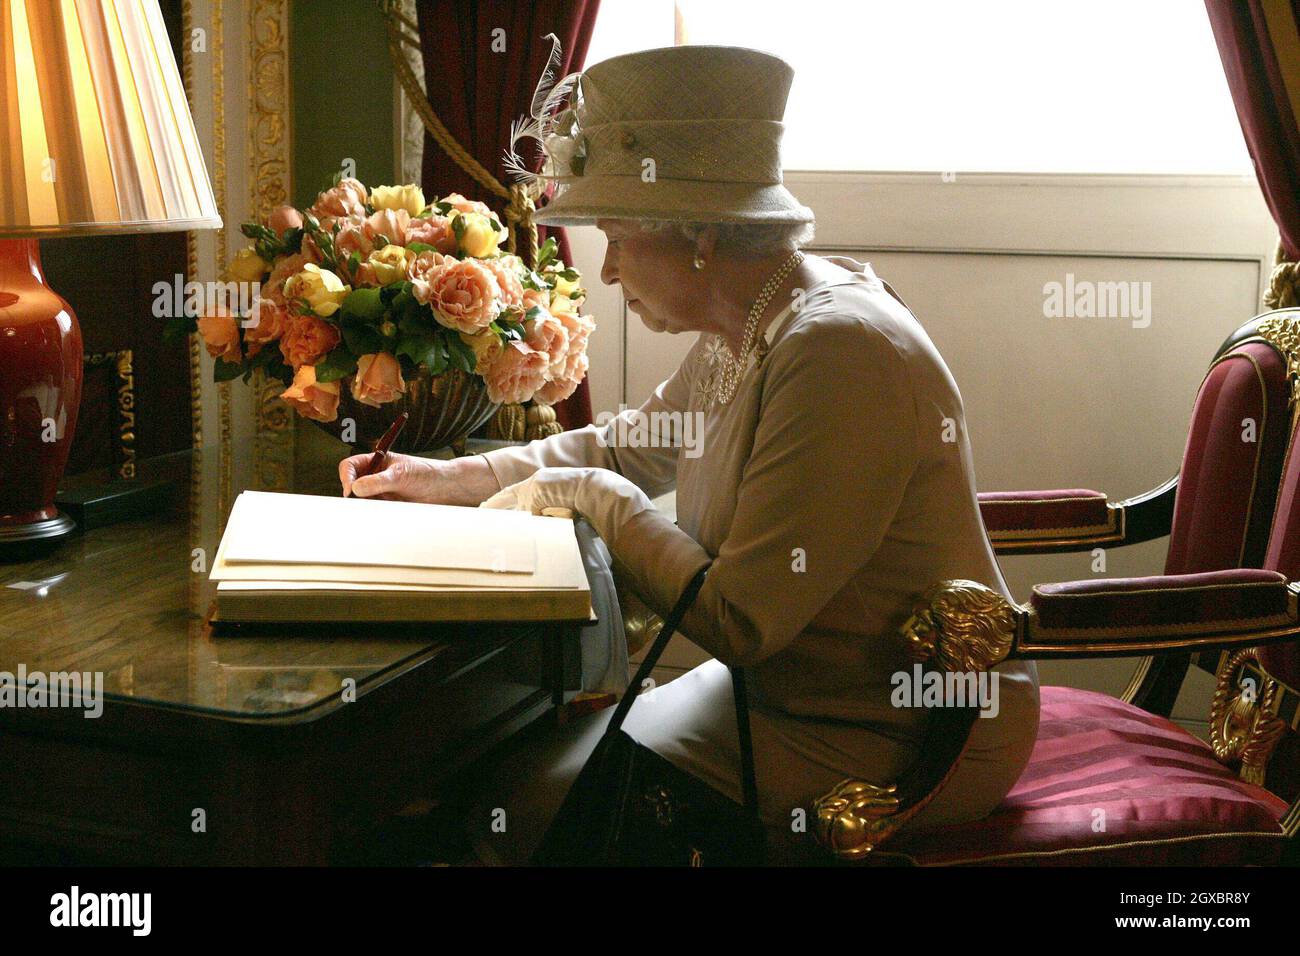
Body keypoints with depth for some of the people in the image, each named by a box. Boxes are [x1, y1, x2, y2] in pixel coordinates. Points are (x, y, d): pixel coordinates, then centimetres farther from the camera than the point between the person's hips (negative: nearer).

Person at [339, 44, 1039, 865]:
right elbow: (629, 445, 21)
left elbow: (737, 624, -25)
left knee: (533, 809, -11)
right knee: (523, 759, 7)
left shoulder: (837, 353, -27)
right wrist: (451, 479, 14)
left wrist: (591, 498, -13)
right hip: (795, 689, 9)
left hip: (901, 739, -9)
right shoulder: (743, 334, 2)